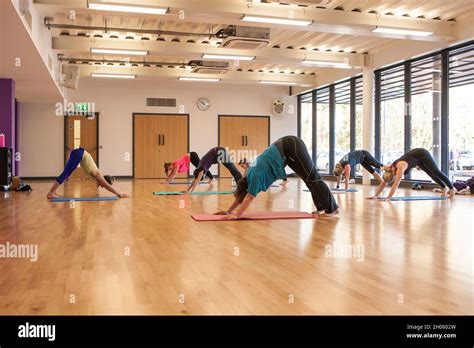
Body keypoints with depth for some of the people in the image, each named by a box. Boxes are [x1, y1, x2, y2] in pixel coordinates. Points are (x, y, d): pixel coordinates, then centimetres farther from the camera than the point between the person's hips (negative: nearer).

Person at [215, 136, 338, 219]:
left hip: (291, 147, -7)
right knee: (309, 179, 11)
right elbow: (241, 194, 9)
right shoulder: (250, 176, 1)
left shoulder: (256, 176, -21)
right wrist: (229, 210, 6)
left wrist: (237, 215, -24)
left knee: (312, 178, -3)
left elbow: (249, 197, -24)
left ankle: (332, 208, 4)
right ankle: (322, 207, 18)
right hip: (286, 147, 8)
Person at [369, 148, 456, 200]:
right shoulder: (390, 169, -16)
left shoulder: (400, 167, -37)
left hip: (423, 155, -7)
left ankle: (452, 188, 16)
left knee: (437, 173, 2)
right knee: (432, 174, 17)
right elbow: (383, 183, -12)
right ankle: (445, 188, 33)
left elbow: (396, 184, -42)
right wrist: (375, 195, -17)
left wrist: (388, 198, -44)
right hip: (418, 159, 7)